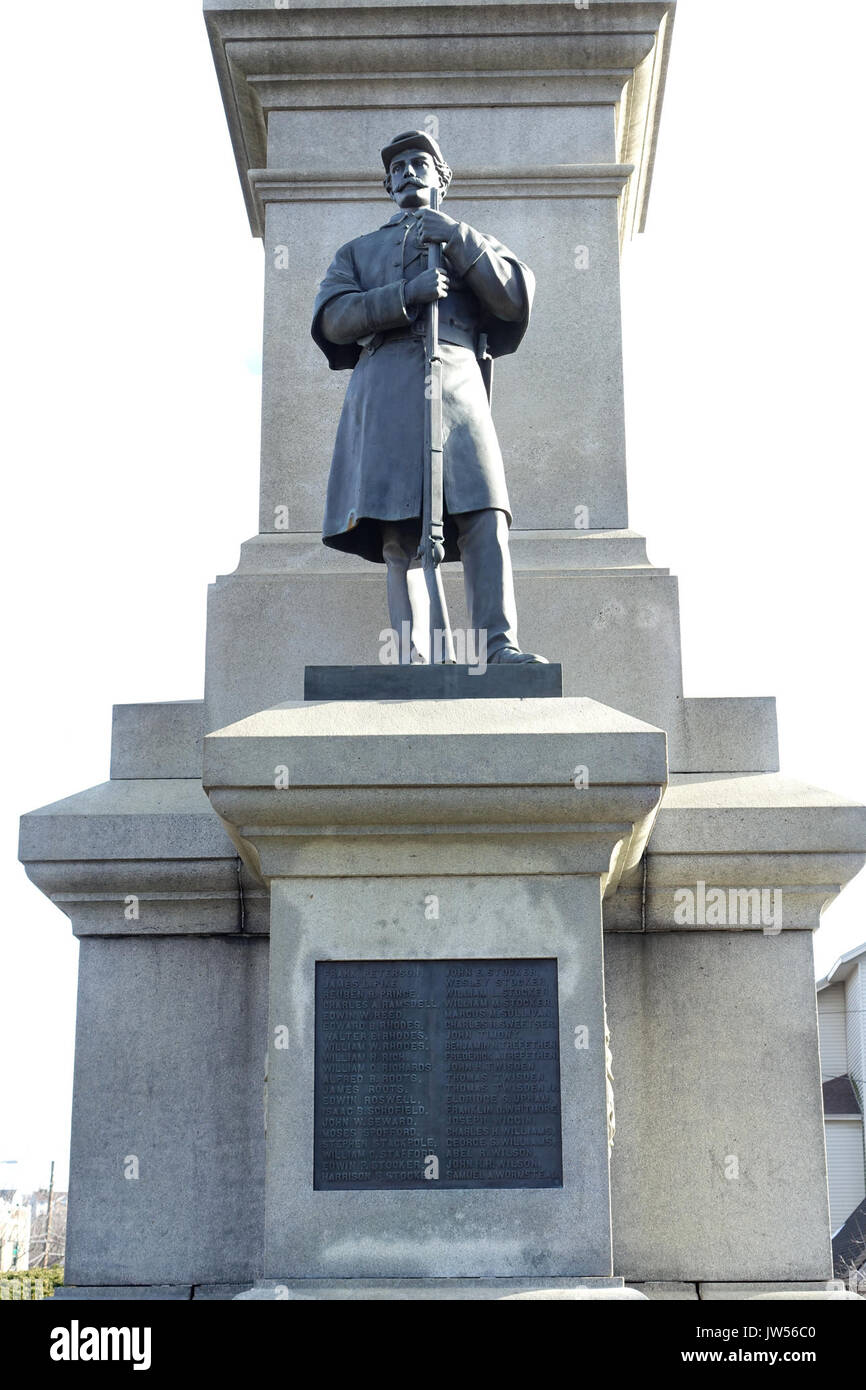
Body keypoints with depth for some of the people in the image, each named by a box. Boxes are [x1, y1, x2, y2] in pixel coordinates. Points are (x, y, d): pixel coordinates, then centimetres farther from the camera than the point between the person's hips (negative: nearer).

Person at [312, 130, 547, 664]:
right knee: (397, 532, -11)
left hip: (457, 378, 0)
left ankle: (500, 645, -27)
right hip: (385, 387, 1)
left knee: (483, 514, -18)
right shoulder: (358, 251, 28)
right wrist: (406, 294, -7)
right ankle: (411, 656, -16)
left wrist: (458, 238, -1)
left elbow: (515, 297, 9)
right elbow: (333, 318, 8)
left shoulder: (472, 242, 29)